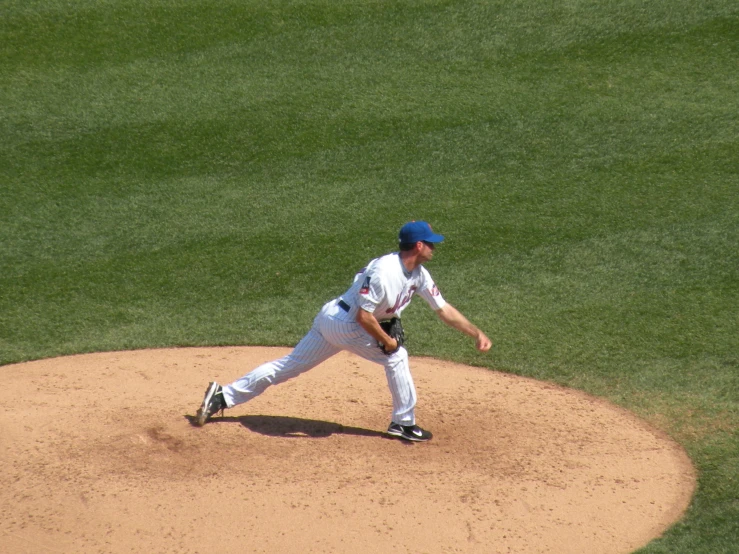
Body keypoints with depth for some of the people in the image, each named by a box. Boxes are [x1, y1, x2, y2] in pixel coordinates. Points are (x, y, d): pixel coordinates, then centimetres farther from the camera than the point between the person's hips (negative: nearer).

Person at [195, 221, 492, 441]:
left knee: (288, 366, 10)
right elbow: (363, 315, -27)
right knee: (396, 357, -1)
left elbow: (444, 309, 8)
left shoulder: (418, 274, 3)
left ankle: (223, 396, 12)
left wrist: (477, 333, 3)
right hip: (344, 324, -8)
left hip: (329, 321, 8)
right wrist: (386, 341, -15)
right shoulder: (384, 272, -26)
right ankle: (403, 423, 9)